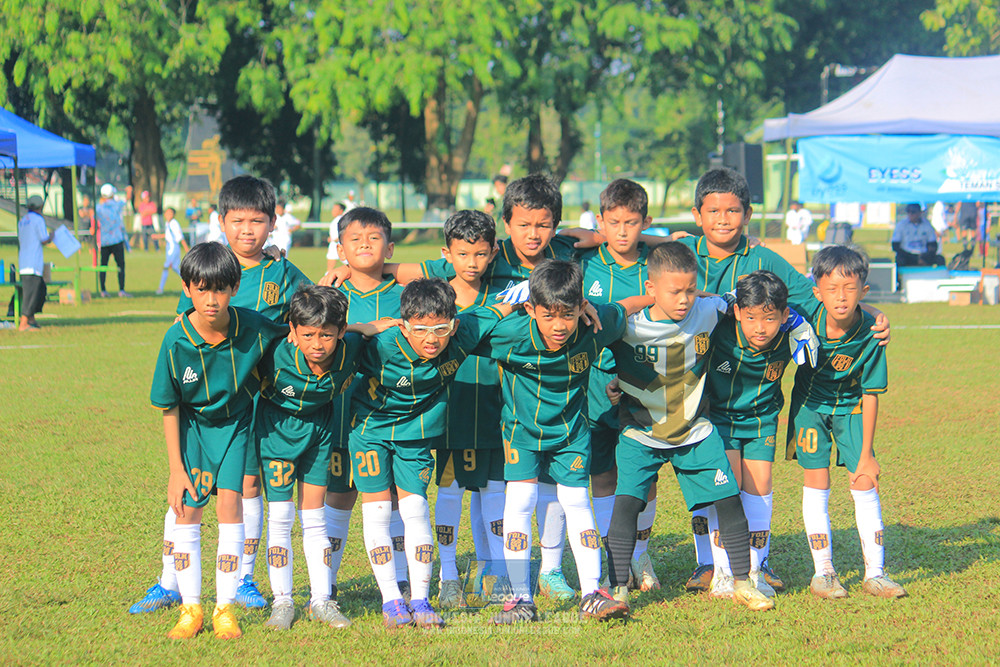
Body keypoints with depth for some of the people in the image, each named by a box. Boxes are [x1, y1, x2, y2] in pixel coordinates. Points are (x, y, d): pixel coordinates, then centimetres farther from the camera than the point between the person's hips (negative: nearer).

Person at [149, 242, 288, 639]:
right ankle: (191, 609, 8)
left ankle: (225, 609, -2)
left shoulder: (252, 327, -23)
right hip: (192, 424, 0)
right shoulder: (176, 342, -23)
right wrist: (176, 469, -9)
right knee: (187, 509, -5)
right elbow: (168, 408, -11)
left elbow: (288, 332, 5)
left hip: (235, 422, 0)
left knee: (229, 501, -11)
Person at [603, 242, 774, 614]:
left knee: (728, 499, -1)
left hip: (695, 430, 3)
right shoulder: (627, 322, -19)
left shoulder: (707, 313, -9)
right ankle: (618, 589, -10)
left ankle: (742, 583, 14)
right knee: (627, 500, -17)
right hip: (641, 431, -3)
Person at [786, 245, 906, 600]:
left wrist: (866, 453, -13)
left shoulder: (870, 334, -25)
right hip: (810, 403, 0)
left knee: (865, 482, -3)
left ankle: (875, 573, 6)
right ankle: (823, 571, 5)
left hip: (850, 407, 0)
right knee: (816, 480, -4)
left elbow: (870, 395, -16)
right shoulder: (806, 318, -26)